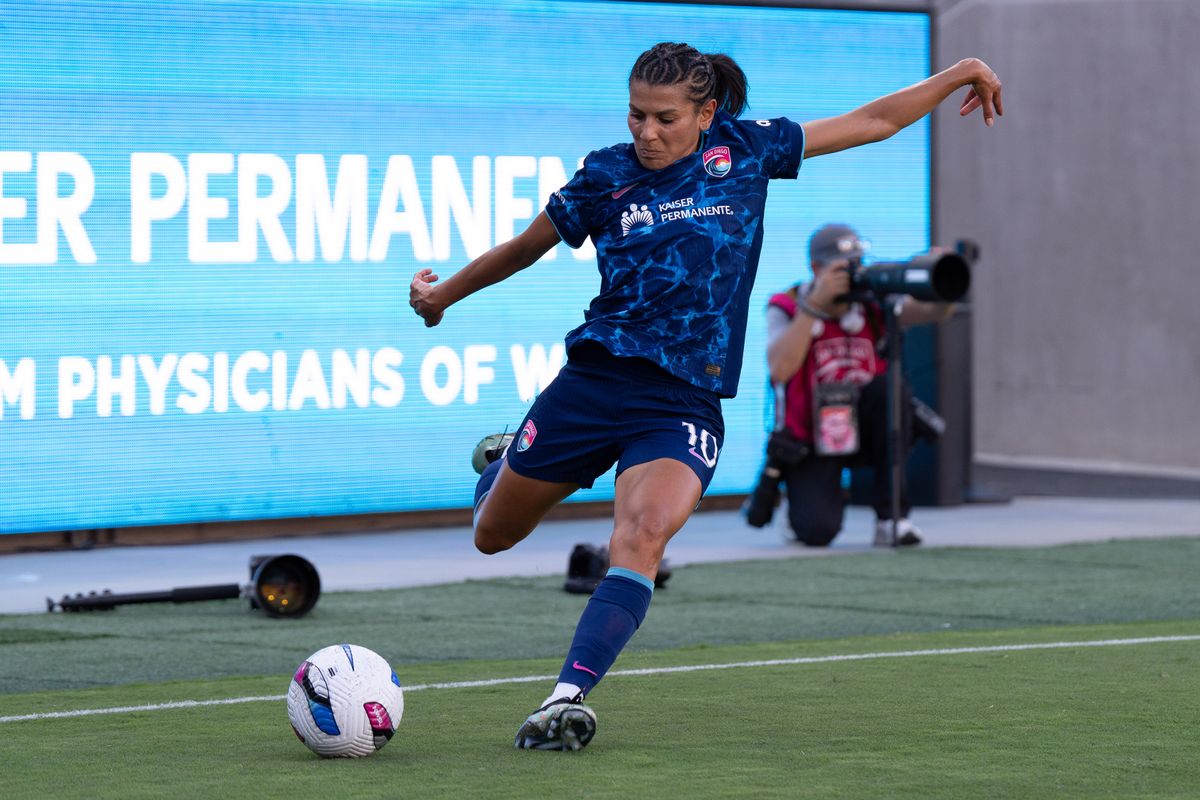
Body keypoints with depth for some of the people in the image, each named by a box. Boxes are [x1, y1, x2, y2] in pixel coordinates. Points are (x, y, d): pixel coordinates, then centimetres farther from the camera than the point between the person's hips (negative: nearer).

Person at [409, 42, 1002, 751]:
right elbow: (526, 247, 19)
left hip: (684, 401, -2)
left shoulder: (746, 149, 3)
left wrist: (959, 74, 13)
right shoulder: (606, 175, 3)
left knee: (644, 533, -30)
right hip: (594, 380, 2)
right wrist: (445, 293, 30)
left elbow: (871, 123, 12)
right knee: (493, 535, 15)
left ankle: (571, 695, -34)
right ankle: (504, 464, 52)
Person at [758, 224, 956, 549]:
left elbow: (933, 310, -20)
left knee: (891, 388, -29)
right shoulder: (786, 309, -11)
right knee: (818, 531, -26)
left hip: (862, 430, 3)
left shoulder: (870, 304, -5)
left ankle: (890, 517, -19)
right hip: (809, 443, -3)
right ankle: (805, 502, 16)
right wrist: (816, 302, -33)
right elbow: (780, 369, -30)